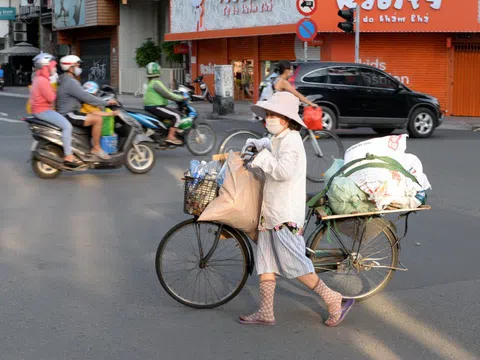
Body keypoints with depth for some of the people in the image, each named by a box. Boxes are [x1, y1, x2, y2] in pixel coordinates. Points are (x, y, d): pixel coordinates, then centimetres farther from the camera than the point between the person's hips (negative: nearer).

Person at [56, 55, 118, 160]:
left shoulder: (65, 80, 17)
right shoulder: (71, 82, -18)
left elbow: (81, 96, 22)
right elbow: (86, 97, -23)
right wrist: (106, 102, -16)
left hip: (67, 112, 11)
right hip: (69, 115, -11)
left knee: (96, 114, 20)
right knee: (98, 119, -20)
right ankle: (96, 148, -12)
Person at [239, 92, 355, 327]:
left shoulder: (290, 141, -15)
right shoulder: (279, 140, 16)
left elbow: (284, 171, -29)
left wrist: (263, 158, -17)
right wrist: (257, 145, 24)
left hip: (285, 215, -11)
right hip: (271, 211, 11)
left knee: (293, 265, -8)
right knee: (265, 261, 10)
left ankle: (333, 300, 4)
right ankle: (265, 313, 16)